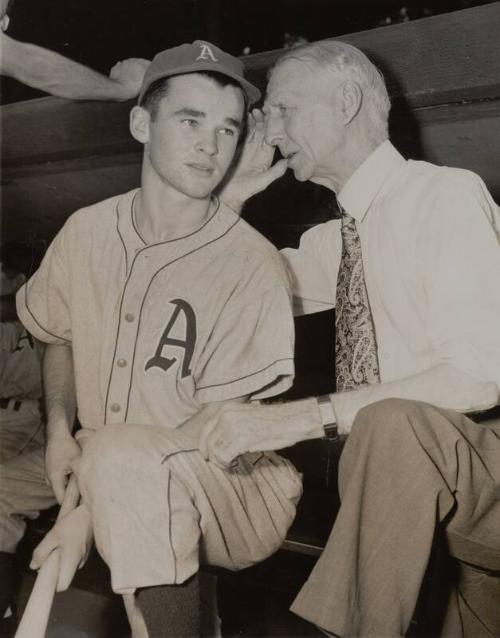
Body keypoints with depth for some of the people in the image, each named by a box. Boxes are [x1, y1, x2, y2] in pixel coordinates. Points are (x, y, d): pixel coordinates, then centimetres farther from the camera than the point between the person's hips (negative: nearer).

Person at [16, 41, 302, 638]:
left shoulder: (252, 266, -16)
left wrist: (95, 507, -20)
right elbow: (58, 337, 16)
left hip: (233, 486, -6)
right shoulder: (87, 231, -1)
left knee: (127, 457, -32)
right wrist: (60, 429, 0)